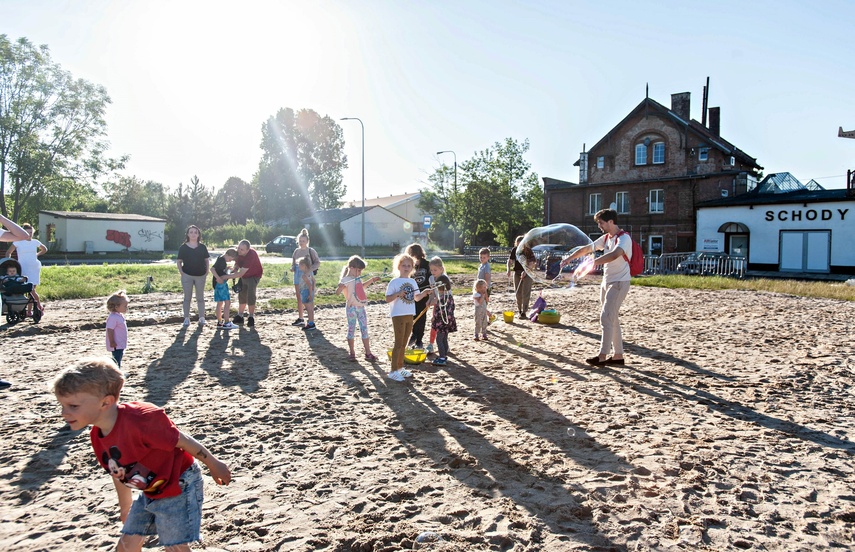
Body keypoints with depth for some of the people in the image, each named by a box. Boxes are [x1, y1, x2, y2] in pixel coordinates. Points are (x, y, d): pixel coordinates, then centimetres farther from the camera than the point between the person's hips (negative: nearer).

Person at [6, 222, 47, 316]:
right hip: (24, 268, -2)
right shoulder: (18, 242, 0)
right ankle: (40, 307, 3)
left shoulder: (35, 242, 9)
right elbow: (8, 253, 5)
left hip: (35, 267, 2)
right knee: (31, 290, -11)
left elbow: (44, 249, 27)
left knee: (31, 289, 1)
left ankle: (29, 311, 9)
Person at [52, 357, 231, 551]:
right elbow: (118, 473, 12)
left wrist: (214, 465, -13)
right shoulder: (97, 437, -5)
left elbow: (183, 441, -24)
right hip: (150, 493, 8)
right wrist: (126, 506, 25)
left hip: (179, 485, -8)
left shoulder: (139, 420, -33)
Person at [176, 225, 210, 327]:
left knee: (200, 297, 7)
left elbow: (207, 260, 9)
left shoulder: (202, 247, 5)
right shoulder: (183, 247, 1)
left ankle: (202, 318, 13)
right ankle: (186, 319, 9)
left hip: (200, 276, 1)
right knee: (187, 297, 3)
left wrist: (207, 272, -1)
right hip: (187, 276, -1)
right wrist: (182, 273, -7)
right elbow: (179, 261, 3)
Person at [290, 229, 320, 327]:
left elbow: (317, 263, -6)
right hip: (297, 276, 6)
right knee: (299, 298, 10)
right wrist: (293, 267, -1)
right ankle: (300, 318, 19)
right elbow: (293, 263, 20)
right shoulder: (296, 251, 10)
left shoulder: (311, 251, -5)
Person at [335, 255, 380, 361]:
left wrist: (372, 280, 30)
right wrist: (341, 286, -45)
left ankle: (368, 353, 12)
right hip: (351, 308, -7)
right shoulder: (346, 279, -13)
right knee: (351, 330, 3)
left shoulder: (357, 279, 11)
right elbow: (337, 292, -25)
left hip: (361, 307, 7)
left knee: (364, 330, 8)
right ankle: (352, 353, 13)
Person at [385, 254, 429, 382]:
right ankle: (393, 371, 0)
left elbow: (416, 298, 15)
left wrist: (424, 293, -2)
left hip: (409, 315, 6)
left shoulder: (412, 282, 10)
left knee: (403, 343, 14)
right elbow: (387, 299, -13)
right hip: (398, 315, -6)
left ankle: (400, 367, 25)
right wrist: (398, 294, -28)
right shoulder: (394, 282, -9)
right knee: (398, 343, -5)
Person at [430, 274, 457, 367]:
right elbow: (452, 308, 14)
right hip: (449, 320, 9)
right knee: (445, 339, 16)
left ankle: (442, 359, -6)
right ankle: (445, 356, 24)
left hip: (442, 321, -9)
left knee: (439, 339, -4)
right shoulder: (450, 296, 8)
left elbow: (439, 311, -18)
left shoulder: (441, 297, -18)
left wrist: (434, 318, -6)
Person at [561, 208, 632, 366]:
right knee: (611, 319, 9)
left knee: (606, 318, -13)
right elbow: (586, 249, 19)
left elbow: (615, 254, -33)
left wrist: (594, 262, -43)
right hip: (606, 282, 9)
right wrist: (570, 258, 13)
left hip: (619, 283, -9)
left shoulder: (624, 238, -14)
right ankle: (618, 355, 15)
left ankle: (602, 357, -11)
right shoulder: (606, 238, 12)